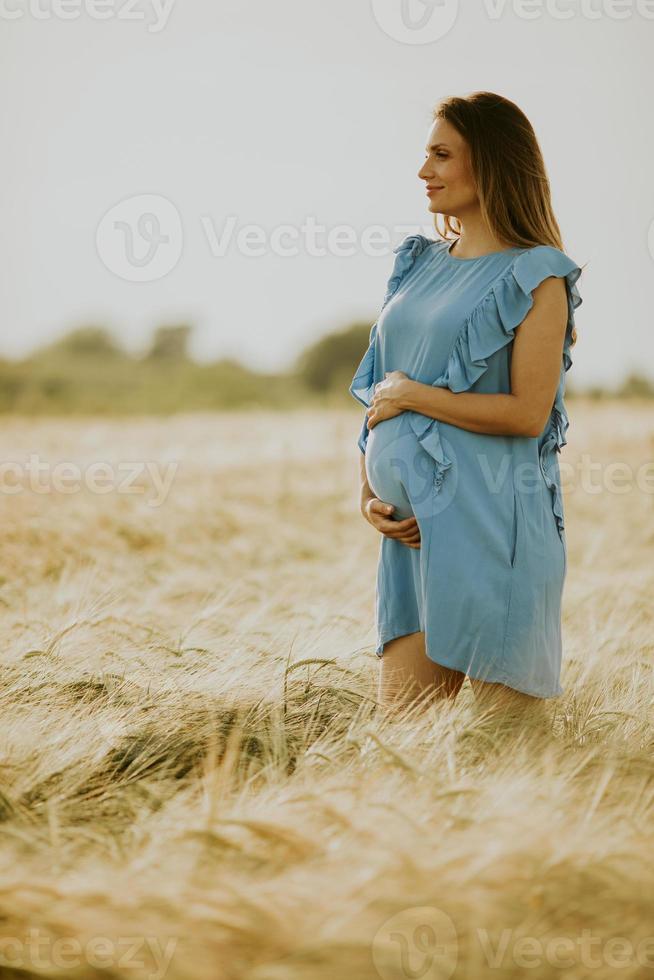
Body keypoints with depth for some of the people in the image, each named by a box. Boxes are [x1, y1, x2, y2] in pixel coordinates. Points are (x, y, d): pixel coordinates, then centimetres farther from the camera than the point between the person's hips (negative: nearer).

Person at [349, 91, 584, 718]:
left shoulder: (536, 277, -5)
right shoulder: (418, 265, 15)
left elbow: (527, 412, -14)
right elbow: (377, 393, 17)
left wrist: (410, 395, -8)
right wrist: (369, 494, 5)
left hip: (491, 523, -6)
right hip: (413, 524, 6)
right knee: (401, 721, 6)